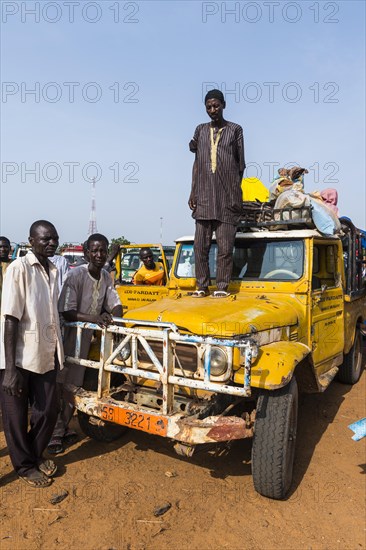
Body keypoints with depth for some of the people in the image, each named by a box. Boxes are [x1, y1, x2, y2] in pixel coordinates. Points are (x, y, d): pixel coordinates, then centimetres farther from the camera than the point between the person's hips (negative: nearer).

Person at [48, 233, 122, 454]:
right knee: (59, 384, -2)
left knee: (75, 384, 15)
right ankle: (54, 435, 10)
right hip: (69, 335, -6)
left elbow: (117, 306, 1)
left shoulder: (106, 277, 0)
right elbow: (66, 312, -22)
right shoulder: (76, 275, -19)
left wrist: (110, 315, -22)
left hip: (88, 336, 6)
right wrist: (93, 318, -35)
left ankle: (64, 427, 30)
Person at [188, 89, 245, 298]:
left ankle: (222, 286, 3)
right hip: (204, 197, 3)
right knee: (200, 244, 0)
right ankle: (202, 286, 9)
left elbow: (240, 163, 8)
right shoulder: (201, 130, 17)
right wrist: (193, 193, 9)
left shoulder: (235, 130, 9)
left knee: (225, 245, -4)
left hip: (227, 197, -3)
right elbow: (197, 163, 16)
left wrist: (235, 191, -1)